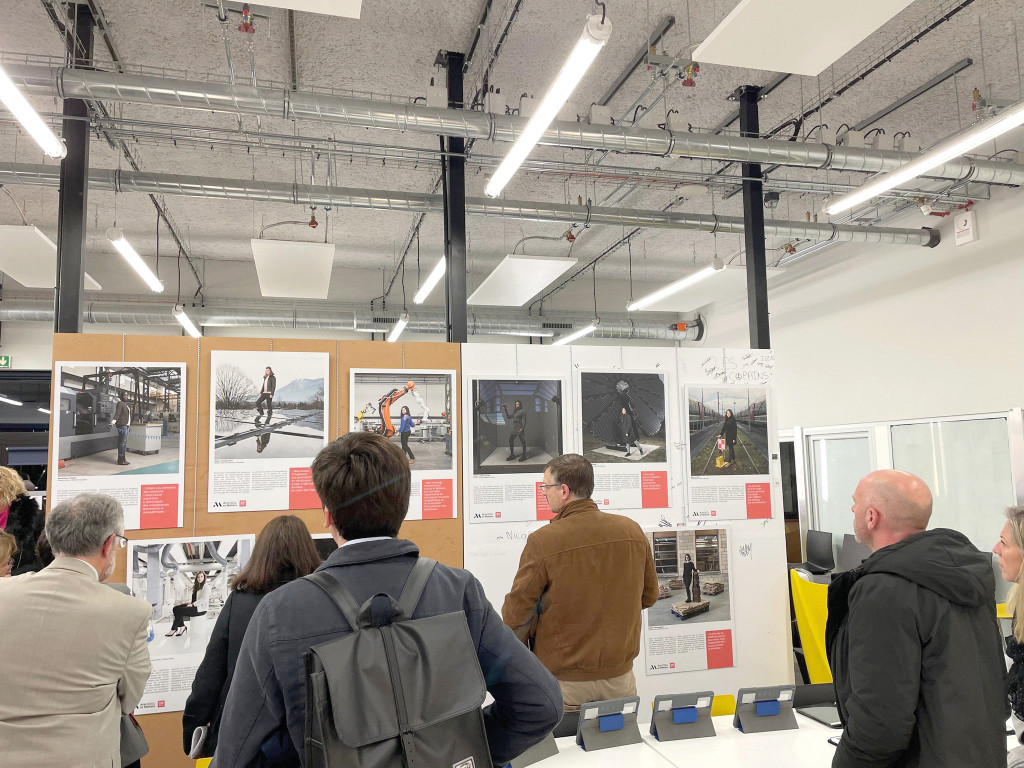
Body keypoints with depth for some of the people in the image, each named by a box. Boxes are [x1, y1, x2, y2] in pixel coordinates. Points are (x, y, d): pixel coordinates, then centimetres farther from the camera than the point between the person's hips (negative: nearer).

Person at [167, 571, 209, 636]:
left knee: (179, 611, -16)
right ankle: (182, 627, -9)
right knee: (175, 608, -8)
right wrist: (185, 603, 4)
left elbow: (204, 599, -18)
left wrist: (192, 604, -20)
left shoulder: (205, 586, -5)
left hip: (201, 608, -9)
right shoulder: (197, 587, 21)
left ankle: (173, 630, -1)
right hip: (194, 606, 9)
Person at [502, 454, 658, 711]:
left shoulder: (542, 541, -18)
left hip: (564, 680, -4)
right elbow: (649, 595, 9)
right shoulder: (632, 530, -4)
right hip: (620, 675, 4)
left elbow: (517, 611, -11)